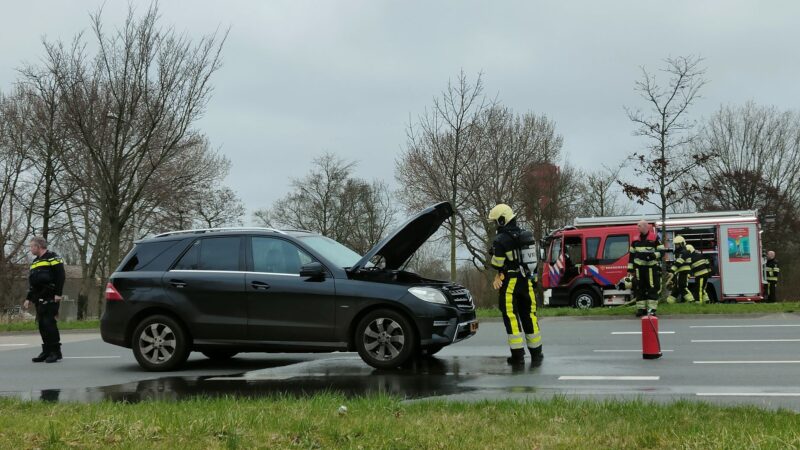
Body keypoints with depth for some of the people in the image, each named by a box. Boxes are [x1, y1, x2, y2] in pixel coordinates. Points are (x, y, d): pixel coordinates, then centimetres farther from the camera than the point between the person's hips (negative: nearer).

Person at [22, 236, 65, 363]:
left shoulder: (52, 258, -4)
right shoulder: (35, 261, 23)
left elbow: (60, 276, -13)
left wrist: (58, 294, -20)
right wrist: (28, 298, 22)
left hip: (50, 299, -8)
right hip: (39, 299, 8)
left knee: (49, 323, -11)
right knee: (42, 325, 7)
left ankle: (56, 351, -6)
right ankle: (47, 351, 12)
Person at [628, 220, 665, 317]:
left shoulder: (654, 238, -2)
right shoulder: (635, 240, 11)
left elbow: (661, 251, -3)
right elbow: (631, 255, 15)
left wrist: (653, 255, -22)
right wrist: (630, 269, 11)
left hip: (652, 267, -4)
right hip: (639, 268, 4)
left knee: (653, 288, -6)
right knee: (639, 289, 7)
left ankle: (651, 309, -4)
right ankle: (641, 309, 13)